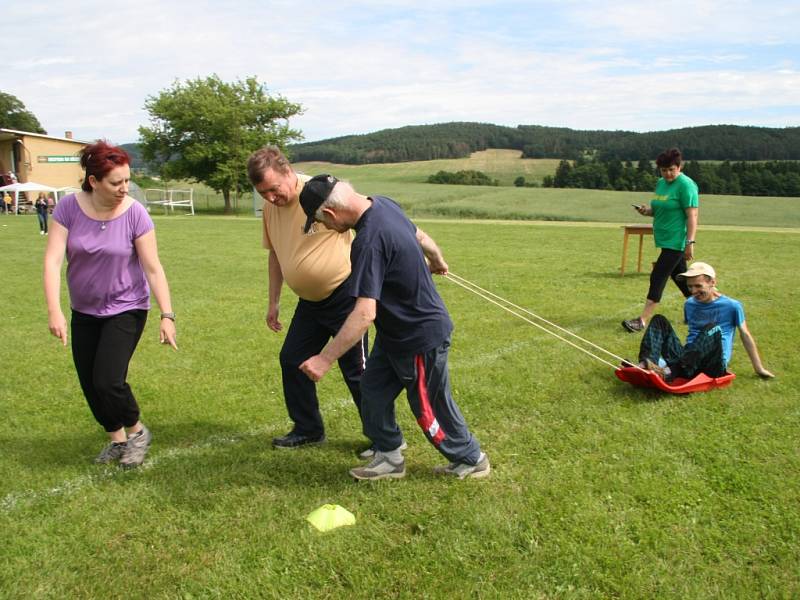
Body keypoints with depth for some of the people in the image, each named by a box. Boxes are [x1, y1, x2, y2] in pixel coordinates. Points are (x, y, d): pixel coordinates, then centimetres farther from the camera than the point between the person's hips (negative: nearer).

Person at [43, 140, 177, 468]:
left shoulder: (135, 213, -18)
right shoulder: (69, 207, -12)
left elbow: (153, 268, -15)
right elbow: (52, 259, -17)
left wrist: (167, 315, -18)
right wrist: (54, 310, -26)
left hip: (126, 309, -4)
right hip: (84, 311, 4)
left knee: (108, 380, -13)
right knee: (89, 383, 9)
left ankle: (137, 432, 15)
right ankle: (117, 439, 30)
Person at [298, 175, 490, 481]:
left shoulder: (369, 240, -33)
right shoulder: (384, 204, -4)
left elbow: (365, 313, -37)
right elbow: (419, 236, 15)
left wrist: (325, 359, -32)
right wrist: (438, 260, 36)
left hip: (422, 336, -9)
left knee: (430, 409, 9)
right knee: (373, 389, 13)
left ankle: (472, 460, 31)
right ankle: (390, 457, 28)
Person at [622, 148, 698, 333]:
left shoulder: (686, 185, -13)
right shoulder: (661, 183, 11)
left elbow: (692, 216, -17)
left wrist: (690, 243, -23)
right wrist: (647, 211, 1)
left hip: (676, 242, -9)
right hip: (666, 241, 9)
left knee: (658, 278, -10)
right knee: (680, 277, 17)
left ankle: (643, 320, -9)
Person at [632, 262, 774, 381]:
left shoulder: (732, 306, 2)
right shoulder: (689, 304, 15)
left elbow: (745, 336, 7)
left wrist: (759, 369, 10)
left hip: (712, 366, -4)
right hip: (688, 359, 4)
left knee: (713, 329, -33)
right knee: (659, 320, -9)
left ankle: (671, 371, -49)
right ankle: (646, 363, -38)